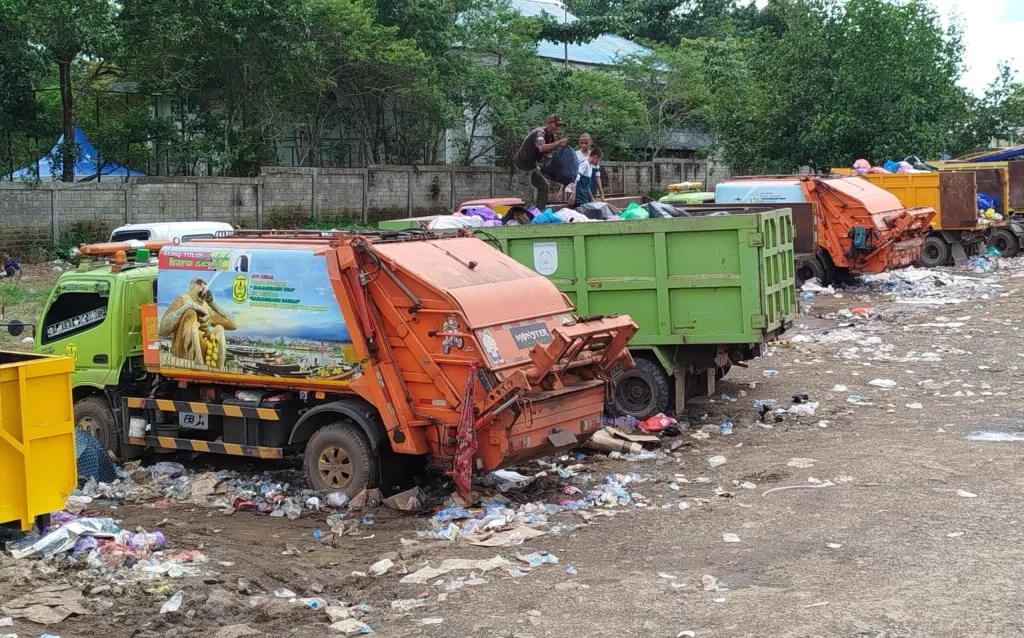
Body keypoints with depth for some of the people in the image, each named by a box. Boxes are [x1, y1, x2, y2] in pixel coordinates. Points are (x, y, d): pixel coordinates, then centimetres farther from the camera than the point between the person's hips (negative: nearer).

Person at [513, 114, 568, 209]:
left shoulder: (551, 136, 6)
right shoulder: (540, 132, -23)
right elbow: (541, 148, -43)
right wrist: (558, 143, -36)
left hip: (532, 166, 10)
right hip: (522, 166, -10)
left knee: (545, 186, 11)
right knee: (529, 192, -10)